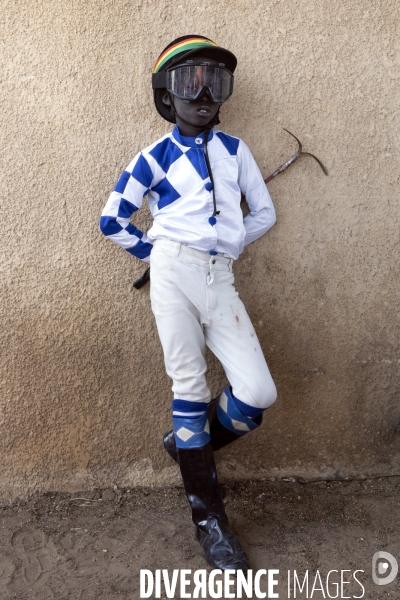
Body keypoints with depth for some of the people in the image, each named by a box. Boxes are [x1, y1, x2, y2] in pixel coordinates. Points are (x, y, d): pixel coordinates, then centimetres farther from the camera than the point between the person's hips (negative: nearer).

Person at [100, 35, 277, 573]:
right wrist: (153, 251, 9)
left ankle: (188, 441, 20)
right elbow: (113, 220, 9)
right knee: (191, 387, -2)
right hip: (173, 271, -3)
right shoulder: (155, 157, 6)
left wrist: (229, 244, 10)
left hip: (219, 277, 3)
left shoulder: (234, 150, 14)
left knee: (258, 394, -10)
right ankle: (208, 517, 11)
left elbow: (264, 212, 19)